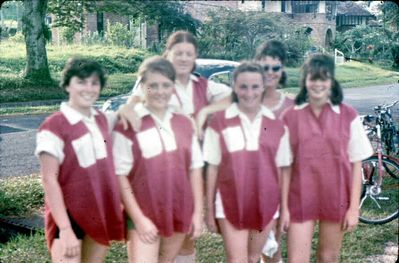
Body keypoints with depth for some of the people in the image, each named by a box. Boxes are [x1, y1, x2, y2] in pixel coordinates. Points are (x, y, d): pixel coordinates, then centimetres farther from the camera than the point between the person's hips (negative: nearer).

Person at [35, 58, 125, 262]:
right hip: (69, 215, -6)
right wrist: (65, 229, -21)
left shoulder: (102, 120, 6)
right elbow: (49, 180, -16)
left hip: (101, 214, 6)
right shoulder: (54, 126, -13)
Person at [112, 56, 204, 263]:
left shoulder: (184, 124, 6)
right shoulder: (128, 125, -11)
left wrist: (198, 212, 3)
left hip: (179, 214, 5)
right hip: (143, 216, -5)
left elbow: (195, 169, 8)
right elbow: (120, 175, -11)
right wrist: (139, 219, -14)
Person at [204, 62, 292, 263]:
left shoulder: (276, 124, 2)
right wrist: (209, 210, -1)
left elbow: (282, 169, 6)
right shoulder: (220, 122, -6)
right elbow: (213, 168, -2)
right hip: (230, 205, -3)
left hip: (265, 205, 3)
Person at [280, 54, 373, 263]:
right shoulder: (291, 117, -4)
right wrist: (284, 207, -3)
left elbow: (356, 165, -1)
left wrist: (354, 208, -4)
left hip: (336, 199, 1)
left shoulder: (348, 116, -3)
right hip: (301, 199, 0)